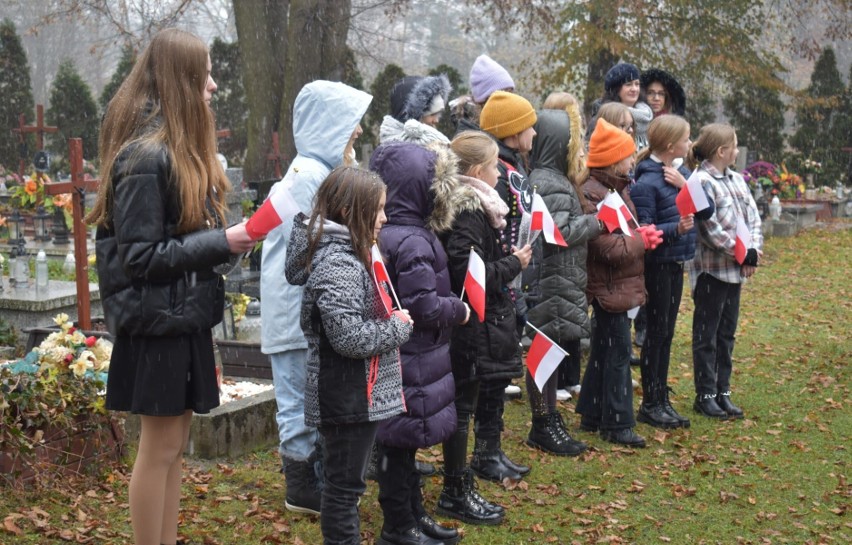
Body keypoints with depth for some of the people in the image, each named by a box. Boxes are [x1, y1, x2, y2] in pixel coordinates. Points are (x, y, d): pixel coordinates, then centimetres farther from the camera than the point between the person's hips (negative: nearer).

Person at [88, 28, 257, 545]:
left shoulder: (183, 150, 11)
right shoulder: (145, 157, -19)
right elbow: (139, 255, -22)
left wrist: (228, 236, 3)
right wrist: (221, 242, -21)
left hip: (186, 318, 9)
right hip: (158, 323, -9)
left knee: (175, 444, 15)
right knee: (160, 446, 0)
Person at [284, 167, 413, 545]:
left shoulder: (350, 255, 11)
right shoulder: (337, 265, -20)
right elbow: (349, 337, -26)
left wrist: (392, 321, 7)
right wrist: (397, 327, -13)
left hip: (359, 394, 10)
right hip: (347, 397, -10)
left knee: (346, 483, 18)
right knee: (344, 484, 1)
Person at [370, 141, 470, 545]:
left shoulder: (391, 233, 7)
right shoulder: (412, 242, -23)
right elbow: (426, 307, -24)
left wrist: (450, 306, 8)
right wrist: (459, 310, -8)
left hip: (408, 357, 10)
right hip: (410, 364, -10)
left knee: (403, 441, 19)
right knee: (399, 443, 3)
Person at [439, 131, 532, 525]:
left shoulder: (474, 208, 12)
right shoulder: (466, 214, -19)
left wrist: (509, 259, 4)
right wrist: (514, 264, -15)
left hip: (475, 328, 10)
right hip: (471, 329, -10)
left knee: (463, 407, 16)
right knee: (462, 408, 0)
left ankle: (458, 488, 26)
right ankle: (455, 495, 10)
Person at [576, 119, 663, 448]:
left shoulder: (618, 189, 13)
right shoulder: (592, 195, -20)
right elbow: (607, 247, -25)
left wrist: (643, 234, 8)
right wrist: (642, 241, -13)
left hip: (621, 285, 10)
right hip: (608, 286, -10)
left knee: (604, 350, 16)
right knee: (618, 352, -5)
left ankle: (592, 415, 26)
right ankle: (617, 424, 4)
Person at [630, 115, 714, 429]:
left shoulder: (681, 173, 7)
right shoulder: (647, 183, -17)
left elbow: (707, 211, 1)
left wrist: (685, 185, -13)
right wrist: (676, 228, -33)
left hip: (676, 264, 8)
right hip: (657, 265, -8)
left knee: (666, 332, 14)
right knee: (656, 332, -1)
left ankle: (662, 400, 23)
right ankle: (650, 405, 10)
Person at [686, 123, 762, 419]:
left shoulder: (737, 180, 11)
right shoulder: (701, 182, -15)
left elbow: (753, 217, 9)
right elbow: (711, 231, -19)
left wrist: (754, 252, -7)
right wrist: (745, 254, -14)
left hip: (736, 270, 8)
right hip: (711, 269, -8)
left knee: (726, 334, 14)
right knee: (706, 336, 3)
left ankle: (723, 392, 23)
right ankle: (705, 395, 11)